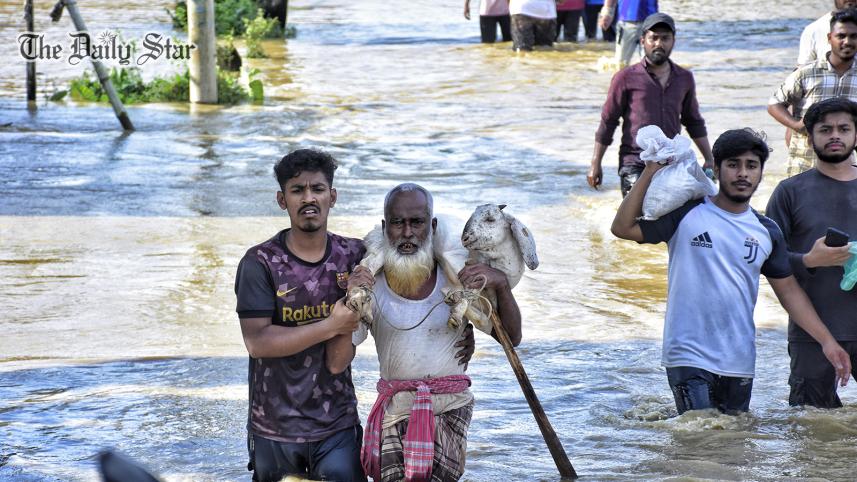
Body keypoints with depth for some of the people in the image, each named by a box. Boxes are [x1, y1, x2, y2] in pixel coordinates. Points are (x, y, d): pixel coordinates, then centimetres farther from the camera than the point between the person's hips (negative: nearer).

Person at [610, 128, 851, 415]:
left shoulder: (767, 232, 11)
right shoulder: (686, 214, -1)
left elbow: (789, 291, 16)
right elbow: (622, 228, -7)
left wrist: (826, 340, 9)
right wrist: (650, 173, -10)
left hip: (740, 362, 5)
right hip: (689, 357, -4)